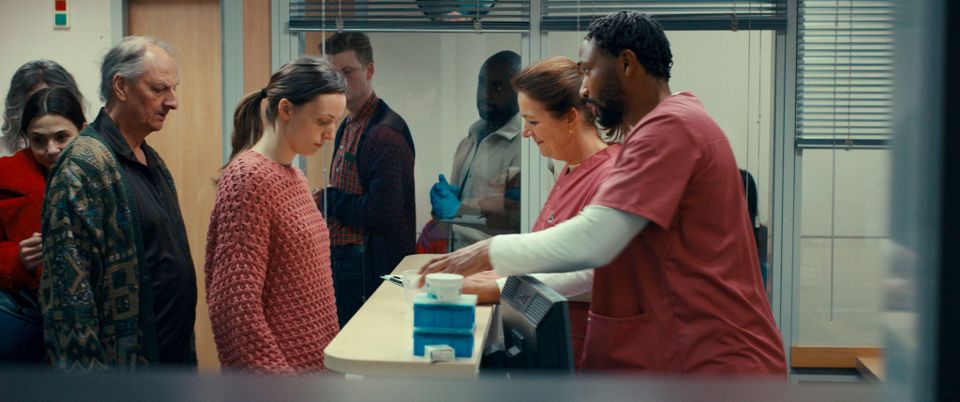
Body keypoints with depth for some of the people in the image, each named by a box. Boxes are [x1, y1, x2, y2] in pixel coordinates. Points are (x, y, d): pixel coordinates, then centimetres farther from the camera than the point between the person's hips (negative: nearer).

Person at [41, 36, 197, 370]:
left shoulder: (153, 161, 12)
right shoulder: (83, 166, -15)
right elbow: (68, 286, -21)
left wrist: (186, 356, 17)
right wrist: (85, 367, -24)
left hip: (172, 355, 8)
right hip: (123, 361, -8)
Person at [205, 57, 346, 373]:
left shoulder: (293, 176, 11)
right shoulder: (249, 178, -15)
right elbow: (236, 303, -20)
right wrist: (275, 374, -21)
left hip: (313, 362, 8)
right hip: (280, 365, -8)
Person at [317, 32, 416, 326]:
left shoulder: (386, 133, -16)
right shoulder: (347, 127, 15)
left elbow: (382, 212, -24)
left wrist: (327, 200, -12)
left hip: (368, 269, -9)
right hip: (341, 261, 9)